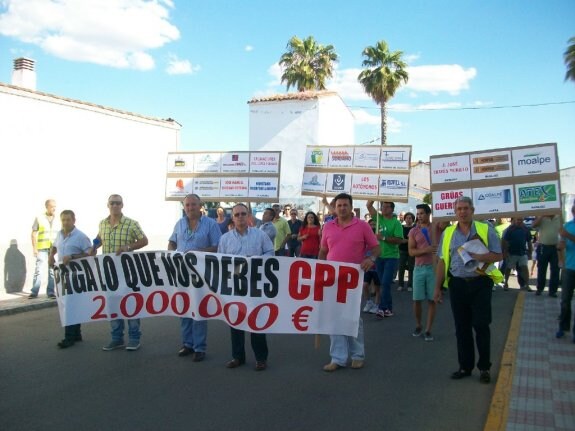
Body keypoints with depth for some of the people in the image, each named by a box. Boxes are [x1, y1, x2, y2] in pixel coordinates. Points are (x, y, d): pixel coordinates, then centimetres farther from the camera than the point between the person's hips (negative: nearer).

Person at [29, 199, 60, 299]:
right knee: (38, 270, -4)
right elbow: (34, 234, 3)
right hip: (42, 249, -2)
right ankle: (34, 292, 4)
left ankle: (50, 292, 11)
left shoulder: (57, 220, 9)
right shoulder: (39, 218, 2)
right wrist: (34, 248, -3)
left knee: (52, 271, 4)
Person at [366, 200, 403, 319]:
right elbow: (369, 205, 2)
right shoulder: (379, 218, 7)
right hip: (379, 256, 5)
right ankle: (389, 308, 19)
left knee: (386, 283, -10)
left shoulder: (396, 223, -7)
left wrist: (384, 238, -21)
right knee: (384, 283, 10)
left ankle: (382, 308, -7)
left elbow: (399, 240, -16)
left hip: (391, 257, -5)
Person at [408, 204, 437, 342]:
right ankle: (418, 326, 23)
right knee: (417, 299, 3)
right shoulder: (413, 231, 6)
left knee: (432, 300, 1)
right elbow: (411, 251, -2)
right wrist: (426, 250, -16)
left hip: (434, 267, -1)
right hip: (419, 268, 1)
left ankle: (428, 330, 7)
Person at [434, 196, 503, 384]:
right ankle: (465, 366, 21)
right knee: (462, 328, 9)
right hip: (457, 284, 3)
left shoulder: (486, 229, -1)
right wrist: (438, 287, 6)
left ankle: (484, 367, 16)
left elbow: (498, 255, -2)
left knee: (481, 326, 2)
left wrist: (479, 257, -21)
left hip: (480, 284, -3)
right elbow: (442, 261, 8)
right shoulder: (448, 233, 7)